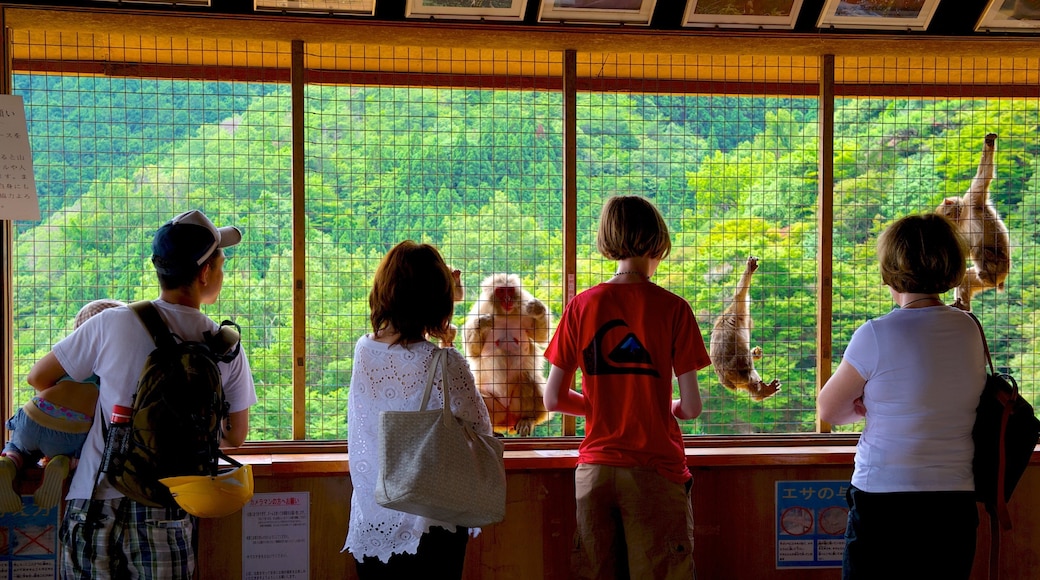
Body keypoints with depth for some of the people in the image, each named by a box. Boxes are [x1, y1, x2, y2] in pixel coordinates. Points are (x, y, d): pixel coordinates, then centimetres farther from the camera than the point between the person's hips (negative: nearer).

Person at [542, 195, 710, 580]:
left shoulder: (581, 306, 1)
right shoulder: (672, 308, -7)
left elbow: (553, 399, 2)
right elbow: (692, 407, -8)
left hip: (595, 468, 3)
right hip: (655, 471, -3)